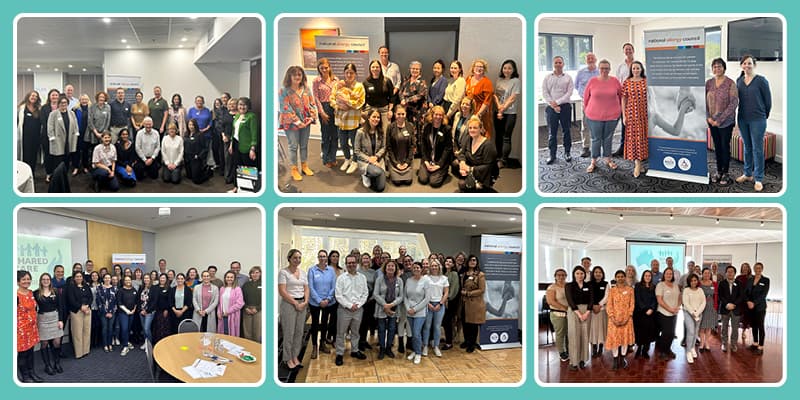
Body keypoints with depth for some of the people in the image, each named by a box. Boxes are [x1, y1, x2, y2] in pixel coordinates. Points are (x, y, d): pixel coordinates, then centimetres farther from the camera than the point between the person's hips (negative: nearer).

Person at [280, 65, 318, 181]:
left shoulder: (306, 89, 3)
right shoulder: (284, 91, -13)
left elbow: (312, 104, 4)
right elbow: (286, 109, -17)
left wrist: (311, 118, -11)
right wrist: (297, 122, -19)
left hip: (306, 122, 5)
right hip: (291, 123, -5)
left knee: (304, 145, 15)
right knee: (293, 146, 2)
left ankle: (304, 166, 30)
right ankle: (294, 169, 12)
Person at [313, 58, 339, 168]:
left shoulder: (335, 79, 5)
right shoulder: (316, 81, -4)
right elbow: (316, 98, -6)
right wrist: (322, 113, -10)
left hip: (335, 108, 3)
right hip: (324, 108, -3)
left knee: (335, 134, 6)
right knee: (326, 135, 4)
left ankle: (333, 158, 18)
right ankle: (326, 159, 16)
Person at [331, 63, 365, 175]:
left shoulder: (359, 86, -6)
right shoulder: (338, 84, 3)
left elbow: (360, 102, -13)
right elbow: (332, 98, 1)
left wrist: (346, 101, -18)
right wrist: (339, 105, -16)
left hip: (354, 119, -3)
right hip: (341, 118, 3)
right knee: (342, 142, 14)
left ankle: (354, 162, 28)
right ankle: (347, 159, 38)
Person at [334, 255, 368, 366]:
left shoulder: (362, 277, 4)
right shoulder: (341, 278, -5)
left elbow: (365, 293, 4)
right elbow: (338, 295, -9)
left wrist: (358, 305, -8)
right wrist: (350, 305, -13)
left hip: (358, 309, 3)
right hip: (344, 309, -3)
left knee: (355, 332, 16)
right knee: (341, 333, 2)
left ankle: (354, 350, 30)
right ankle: (339, 354, 11)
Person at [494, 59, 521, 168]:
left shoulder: (516, 81, -6)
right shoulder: (499, 80, 10)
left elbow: (512, 98, -11)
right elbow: (495, 94, 7)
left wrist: (503, 109, -12)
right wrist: (498, 106, -10)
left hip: (510, 113, -6)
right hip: (498, 112, 6)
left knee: (506, 138, -5)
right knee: (498, 136, 10)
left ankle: (503, 161, -4)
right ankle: (498, 158, 19)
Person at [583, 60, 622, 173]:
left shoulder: (614, 81, -2)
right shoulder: (592, 81, -4)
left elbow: (621, 95, 10)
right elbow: (586, 96, 4)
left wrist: (618, 108, 15)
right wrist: (587, 110, 9)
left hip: (612, 116, 1)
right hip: (595, 116, -1)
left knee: (608, 138, 11)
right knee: (596, 139, 5)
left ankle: (608, 159, 27)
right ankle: (593, 162, 16)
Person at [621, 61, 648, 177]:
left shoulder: (646, 81, 3)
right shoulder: (626, 83, 1)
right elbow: (623, 100, 2)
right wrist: (624, 115, -3)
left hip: (644, 114, 1)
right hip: (631, 114, -1)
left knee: (643, 136, 5)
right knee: (633, 136, -2)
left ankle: (639, 160, 18)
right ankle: (637, 163, 1)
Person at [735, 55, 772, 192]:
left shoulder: (761, 80, -8)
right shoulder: (739, 81, 6)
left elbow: (768, 100, -1)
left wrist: (763, 116, 7)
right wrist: (739, 117, 11)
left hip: (757, 120, -4)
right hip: (743, 119, 5)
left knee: (757, 149, -1)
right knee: (747, 147, 15)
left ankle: (758, 179, 6)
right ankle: (748, 174, 26)